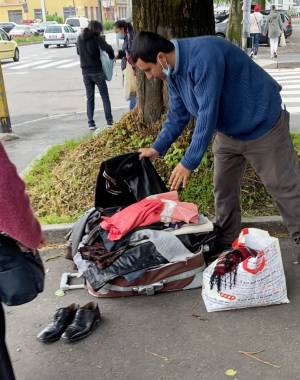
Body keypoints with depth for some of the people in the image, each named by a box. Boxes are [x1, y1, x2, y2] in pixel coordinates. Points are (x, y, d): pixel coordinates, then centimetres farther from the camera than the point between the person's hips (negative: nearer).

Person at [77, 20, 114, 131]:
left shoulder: (80, 38, 6)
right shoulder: (96, 38, -10)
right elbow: (108, 48, -18)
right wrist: (112, 57, 1)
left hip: (86, 72, 4)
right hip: (97, 71, -4)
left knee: (90, 98, 10)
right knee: (105, 97, 6)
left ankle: (91, 123, 5)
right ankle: (109, 121, 5)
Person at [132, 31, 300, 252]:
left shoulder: (203, 56, -32)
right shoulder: (173, 72, -2)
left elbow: (207, 113, -32)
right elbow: (177, 115, 8)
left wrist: (189, 163, -28)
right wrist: (157, 149, 1)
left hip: (262, 125, -8)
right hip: (228, 132, 9)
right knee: (224, 190, 12)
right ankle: (226, 245, 26)